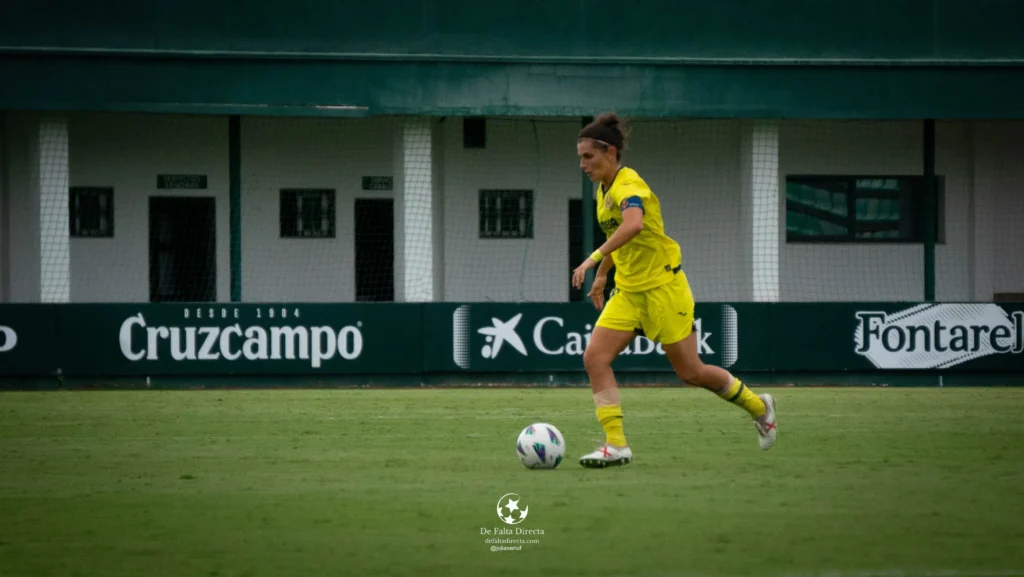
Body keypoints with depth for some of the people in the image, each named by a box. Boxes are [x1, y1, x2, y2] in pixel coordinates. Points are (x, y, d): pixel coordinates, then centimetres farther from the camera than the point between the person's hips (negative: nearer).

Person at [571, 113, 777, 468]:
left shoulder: (629, 186, -21)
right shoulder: (604, 190, 8)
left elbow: (633, 225, -43)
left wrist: (594, 259, -47)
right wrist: (602, 275, 29)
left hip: (662, 287, -8)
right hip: (629, 291, 8)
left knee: (690, 372, 0)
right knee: (595, 358, -9)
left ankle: (758, 407, 24)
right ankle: (616, 445, -9)